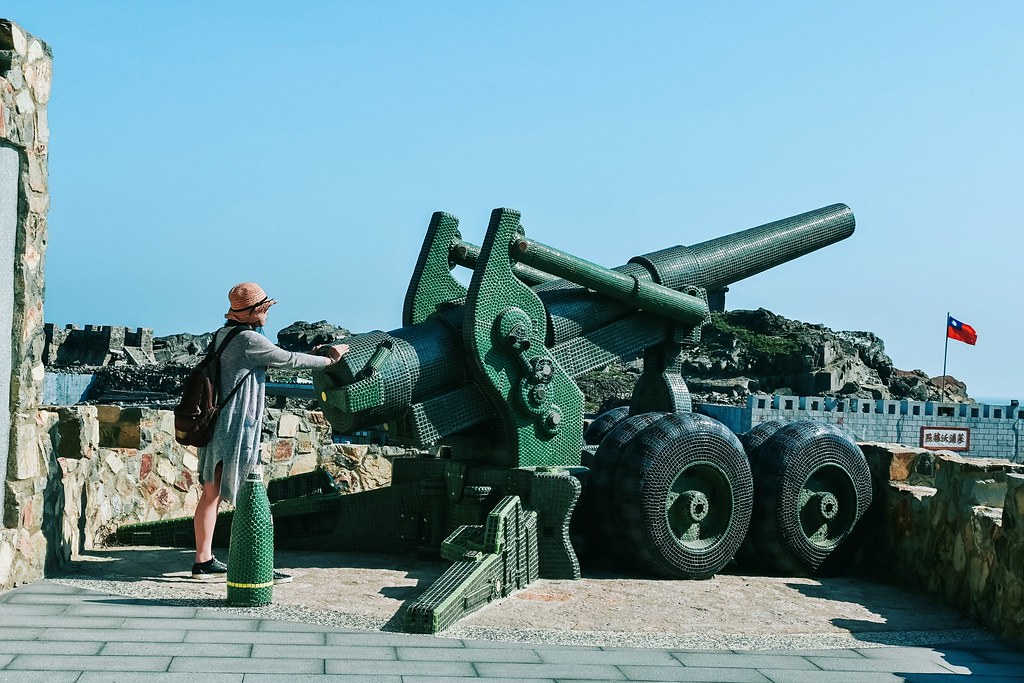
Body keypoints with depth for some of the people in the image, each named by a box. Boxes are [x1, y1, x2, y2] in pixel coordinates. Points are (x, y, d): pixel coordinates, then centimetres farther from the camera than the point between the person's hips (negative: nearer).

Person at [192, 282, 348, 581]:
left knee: (211, 494, 13)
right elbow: (287, 359, -6)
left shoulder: (222, 335, 14)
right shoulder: (248, 339, -14)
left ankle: (203, 561, 20)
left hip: (216, 424, 10)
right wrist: (327, 360, 6)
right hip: (237, 428, -10)